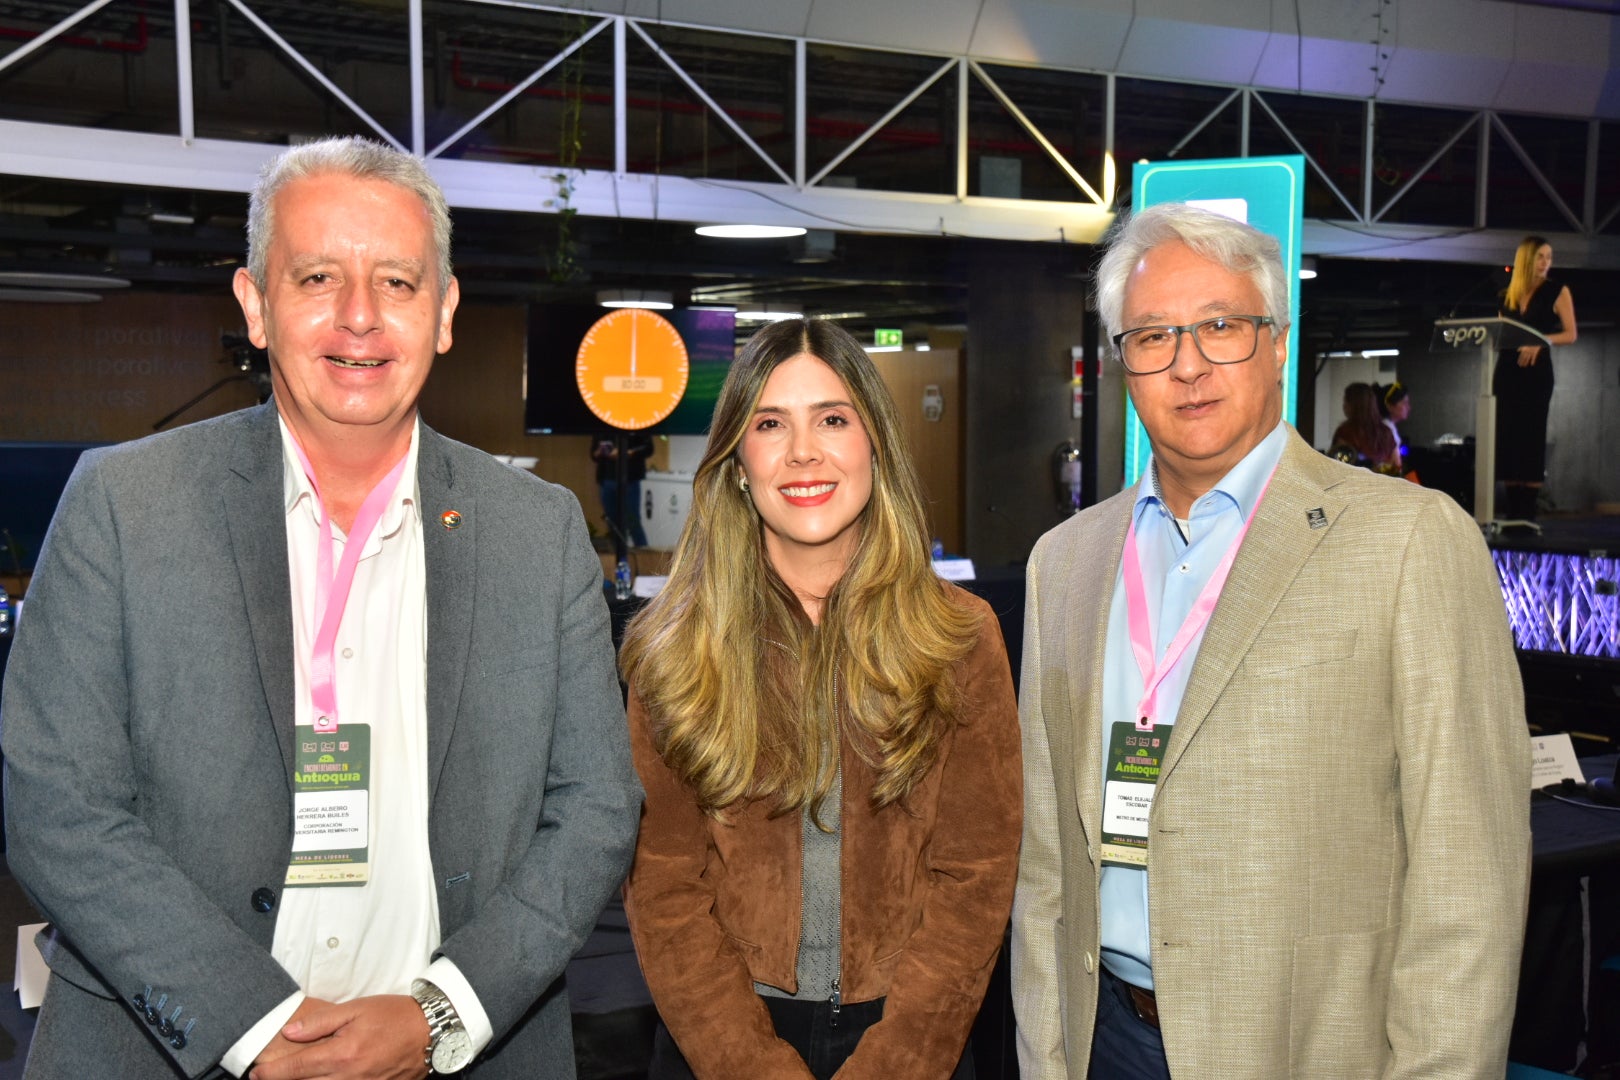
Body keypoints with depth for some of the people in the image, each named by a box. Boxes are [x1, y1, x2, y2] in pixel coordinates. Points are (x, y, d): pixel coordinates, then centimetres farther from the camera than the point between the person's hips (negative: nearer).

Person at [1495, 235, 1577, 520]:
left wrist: (1540, 341, -19)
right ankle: (1510, 511, 4)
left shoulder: (1557, 291, 3)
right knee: (1507, 436, 1)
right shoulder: (1507, 295, 13)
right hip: (1507, 369, 4)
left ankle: (1528, 512, -7)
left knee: (1532, 437, -7)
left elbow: (1570, 334, -3)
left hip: (1536, 370, -4)